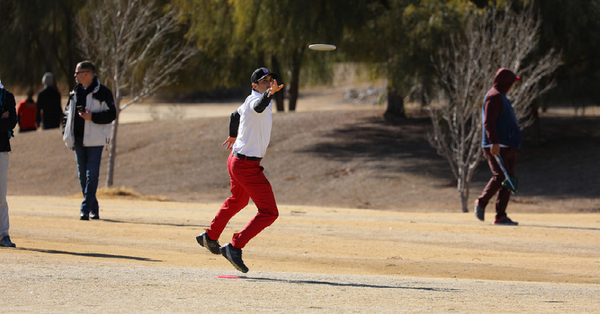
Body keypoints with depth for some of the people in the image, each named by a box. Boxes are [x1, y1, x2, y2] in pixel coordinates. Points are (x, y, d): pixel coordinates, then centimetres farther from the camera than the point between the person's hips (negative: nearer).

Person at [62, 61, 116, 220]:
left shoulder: (103, 92, -5)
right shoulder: (75, 92, 14)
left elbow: (111, 114, -8)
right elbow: (67, 113, 21)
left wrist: (92, 117, -19)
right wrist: (66, 133, 10)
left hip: (95, 141, -6)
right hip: (78, 140, 6)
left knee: (92, 175, -10)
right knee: (83, 176, 8)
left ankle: (86, 209, -12)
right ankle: (93, 209, 17)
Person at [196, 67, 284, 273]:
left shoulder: (249, 101, 11)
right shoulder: (255, 99, -18)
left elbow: (235, 115, 30)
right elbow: (259, 107, -44)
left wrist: (233, 136, 49)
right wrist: (269, 94, -65)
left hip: (237, 161, 11)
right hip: (247, 165, -11)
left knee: (238, 201, 34)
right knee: (269, 213, -12)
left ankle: (210, 237, 50)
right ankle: (235, 247, -14)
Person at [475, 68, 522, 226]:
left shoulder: (500, 96, 22)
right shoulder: (494, 96, -9)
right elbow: (488, 122, -19)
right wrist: (494, 142, -28)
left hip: (507, 147, 10)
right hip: (495, 146, -10)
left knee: (508, 179, 2)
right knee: (500, 176, -19)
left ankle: (500, 216, 0)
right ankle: (482, 202, 0)